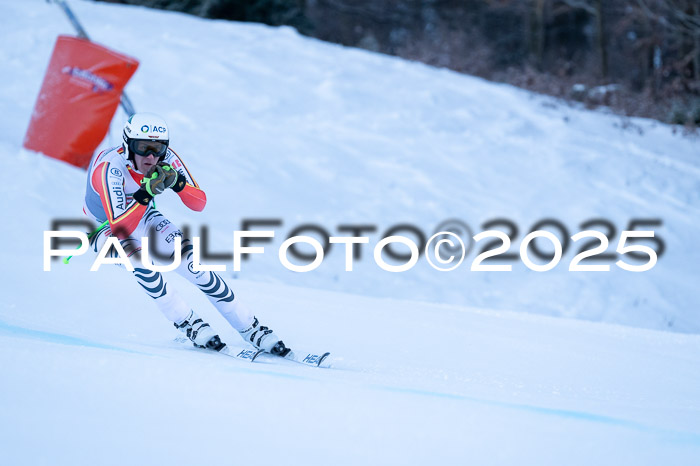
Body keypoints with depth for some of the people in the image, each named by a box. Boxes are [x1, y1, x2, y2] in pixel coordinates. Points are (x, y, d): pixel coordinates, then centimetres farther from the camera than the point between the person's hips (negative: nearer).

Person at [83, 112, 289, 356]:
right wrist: (146, 192, -52)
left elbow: (200, 203, -20)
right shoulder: (110, 168, -36)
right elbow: (119, 230, -43)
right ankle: (192, 327, -21)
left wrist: (176, 182, -39)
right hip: (104, 229, -4)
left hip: (143, 219, 4)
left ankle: (251, 329, -7)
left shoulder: (166, 158, -22)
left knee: (191, 261, -15)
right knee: (135, 256, -34)